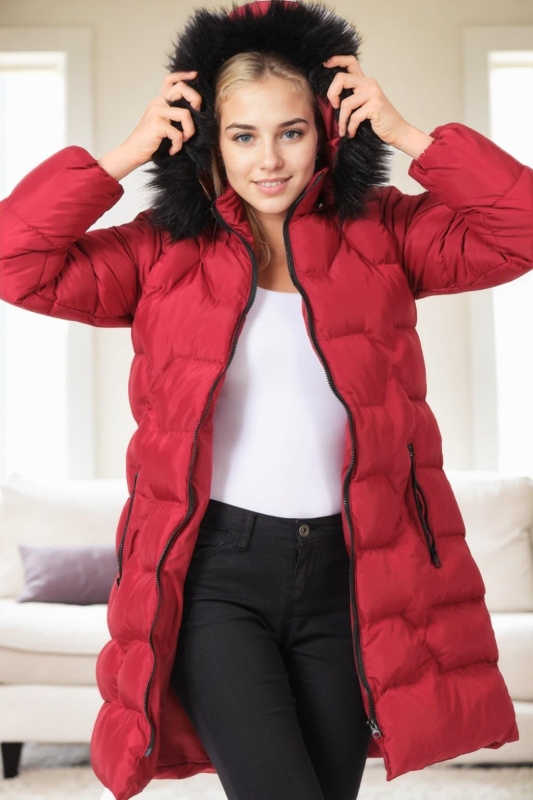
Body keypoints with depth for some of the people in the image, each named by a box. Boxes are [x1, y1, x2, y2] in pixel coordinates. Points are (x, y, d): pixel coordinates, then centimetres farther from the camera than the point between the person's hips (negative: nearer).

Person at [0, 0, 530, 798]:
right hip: (214, 572, -2)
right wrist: (126, 155, -7)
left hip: (346, 573, 3)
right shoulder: (163, 251, 3)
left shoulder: (381, 233, 6)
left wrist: (406, 135, -6)